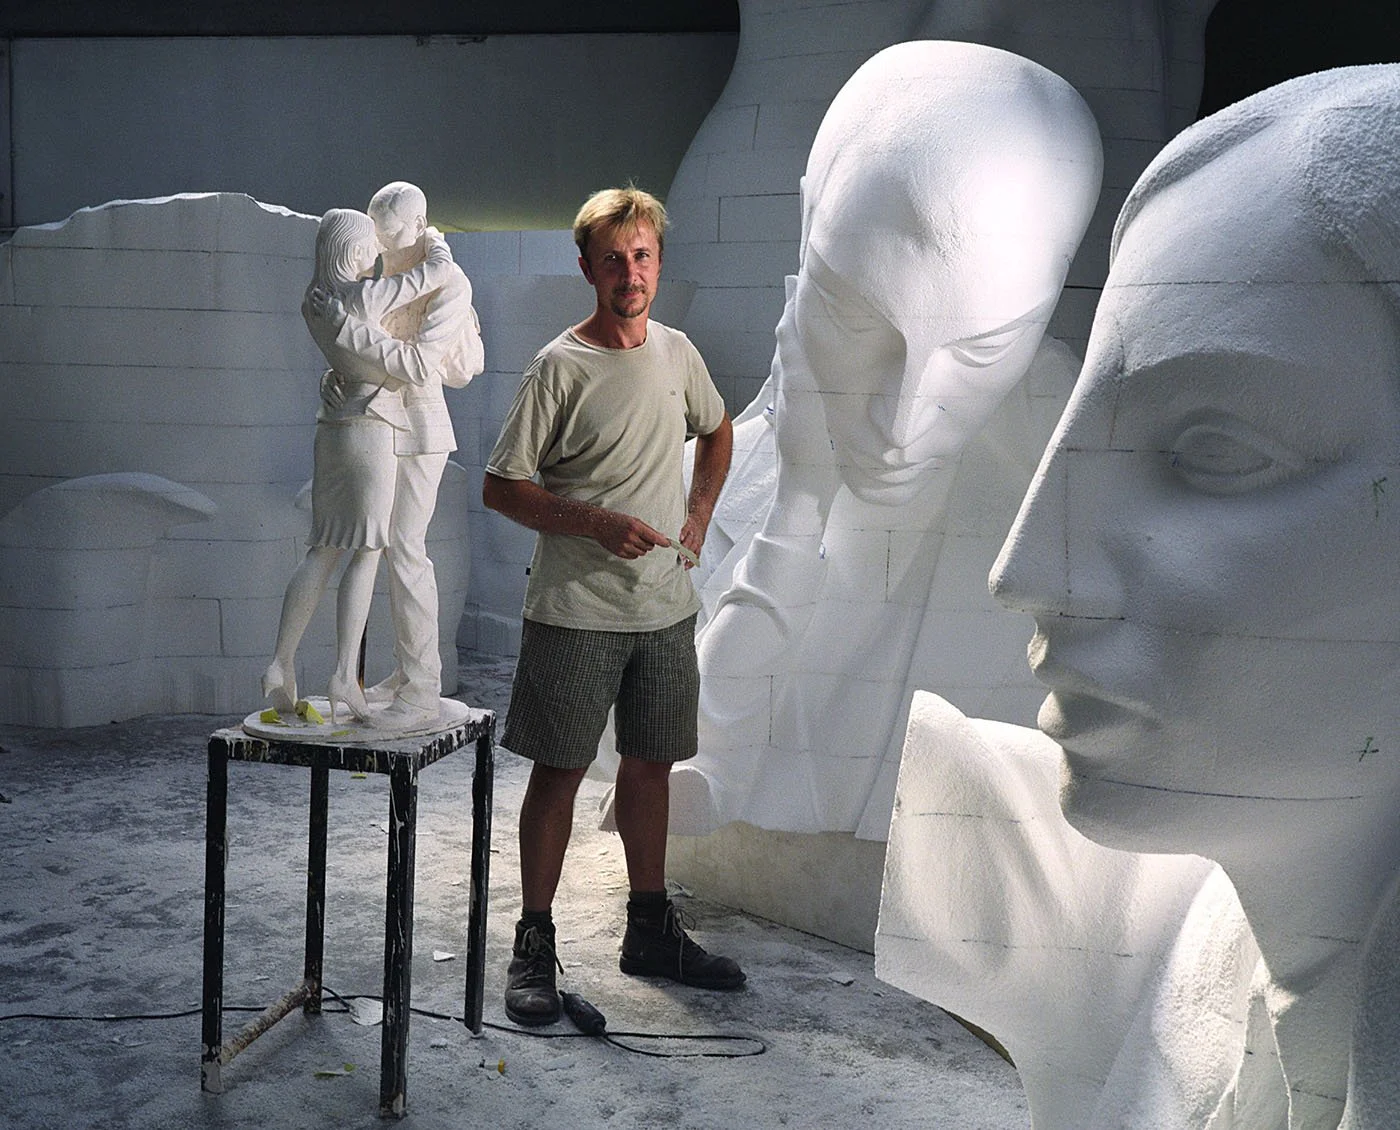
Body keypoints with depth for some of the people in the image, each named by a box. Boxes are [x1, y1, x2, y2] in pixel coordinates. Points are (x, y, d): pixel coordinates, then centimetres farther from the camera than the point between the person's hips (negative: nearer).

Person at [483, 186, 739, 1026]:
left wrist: (699, 515, 12)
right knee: (560, 769, 1)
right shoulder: (560, 369, -10)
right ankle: (535, 943, 14)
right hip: (576, 610, -5)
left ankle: (651, 930, 27)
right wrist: (598, 524, -19)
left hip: (666, 608, 5)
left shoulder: (678, 352, 7)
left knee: (652, 764, 13)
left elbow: (718, 430, 26)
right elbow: (501, 486, -9)